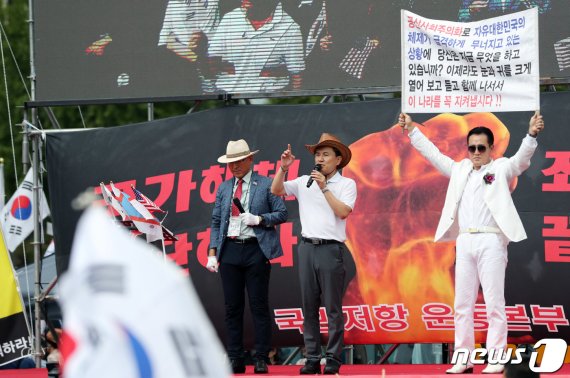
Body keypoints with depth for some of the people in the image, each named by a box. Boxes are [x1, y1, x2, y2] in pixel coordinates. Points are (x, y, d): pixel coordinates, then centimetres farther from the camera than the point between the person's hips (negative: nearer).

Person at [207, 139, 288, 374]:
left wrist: (259, 219, -14)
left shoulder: (266, 185, 2)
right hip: (230, 250, 4)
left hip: (255, 249, -4)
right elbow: (216, 222, 13)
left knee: (259, 306, -3)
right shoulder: (224, 189, 14)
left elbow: (281, 214, 1)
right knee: (232, 308, 4)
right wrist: (212, 253, 4)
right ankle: (235, 360, 8)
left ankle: (262, 359, -1)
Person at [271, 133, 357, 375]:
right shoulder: (304, 182, 12)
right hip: (308, 247, 4)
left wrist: (324, 188, -12)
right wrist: (283, 168, -6)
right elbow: (276, 190, 7)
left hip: (331, 249, -4)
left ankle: (333, 360, -1)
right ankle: (312, 359, 6)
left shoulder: (346, 184, 2)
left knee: (333, 308, -3)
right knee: (309, 307, 3)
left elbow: (343, 212, -11)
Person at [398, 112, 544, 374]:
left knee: (494, 303, -4)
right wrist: (412, 130, 25)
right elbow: (433, 154, 26)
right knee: (462, 304, 5)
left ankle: (495, 360, -3)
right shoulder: (460, 170, 19)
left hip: (491, 242, -5)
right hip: (464, 242, 5)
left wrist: (531, 135, -29)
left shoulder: (501, 169, 5)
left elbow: (522, 158, -11)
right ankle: (463, 360, 9)